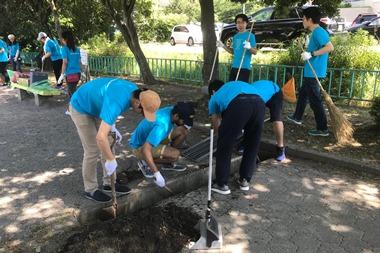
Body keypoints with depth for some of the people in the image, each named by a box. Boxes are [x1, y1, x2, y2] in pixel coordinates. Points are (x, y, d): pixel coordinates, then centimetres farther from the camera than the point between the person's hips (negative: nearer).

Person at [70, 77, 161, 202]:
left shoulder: (134, 90, -14)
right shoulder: (116, 103, -41)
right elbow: (101, 137, -46)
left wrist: (112, 126, -1)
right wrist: (111, 160, -31)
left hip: (94, 106, 8)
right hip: (81, 109, -8)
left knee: (108, 146, 9)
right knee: (93, 150, -6)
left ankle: (109, 182, 23)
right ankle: (91, 189, 13)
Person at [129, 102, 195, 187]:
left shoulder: (172, 110, -12)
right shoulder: (161, 125, -37)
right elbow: (145, 150, -42)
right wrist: (156, 173, -42)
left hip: (151, 139, 8)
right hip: (140, 147, -8)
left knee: (183, 131, -8)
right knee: (175, 154, -26)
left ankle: (168, 163, 6)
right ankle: (145, 162, -4)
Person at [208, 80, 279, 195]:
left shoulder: (214, 98, 35)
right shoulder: (235, 84, 47)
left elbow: (217, 127, 41)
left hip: (239, 104, -4)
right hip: (259, 103, 4)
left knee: (224, 147, 14)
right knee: (252, 146, 22)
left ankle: (222, 185, 23)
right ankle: (245, 181, 35)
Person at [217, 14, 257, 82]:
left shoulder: (250, 35, -5)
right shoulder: (235, 36, 15)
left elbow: (255, 52, -10)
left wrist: (250, 47, -31)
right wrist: (223, 46, 12)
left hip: (244, 67, -7)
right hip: (234, 67, 7)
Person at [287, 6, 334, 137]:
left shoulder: (318, 32, -17)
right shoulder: (316, 32, 14)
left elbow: (330, 47, -28)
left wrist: (311, 54, -26)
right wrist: (308, 51, 14)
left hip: (314, 72, -11)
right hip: (310, 72, 11)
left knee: (315, 100, -5)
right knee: (303, 94, 23)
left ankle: (323, 129, 2)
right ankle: (297, 117, 40)